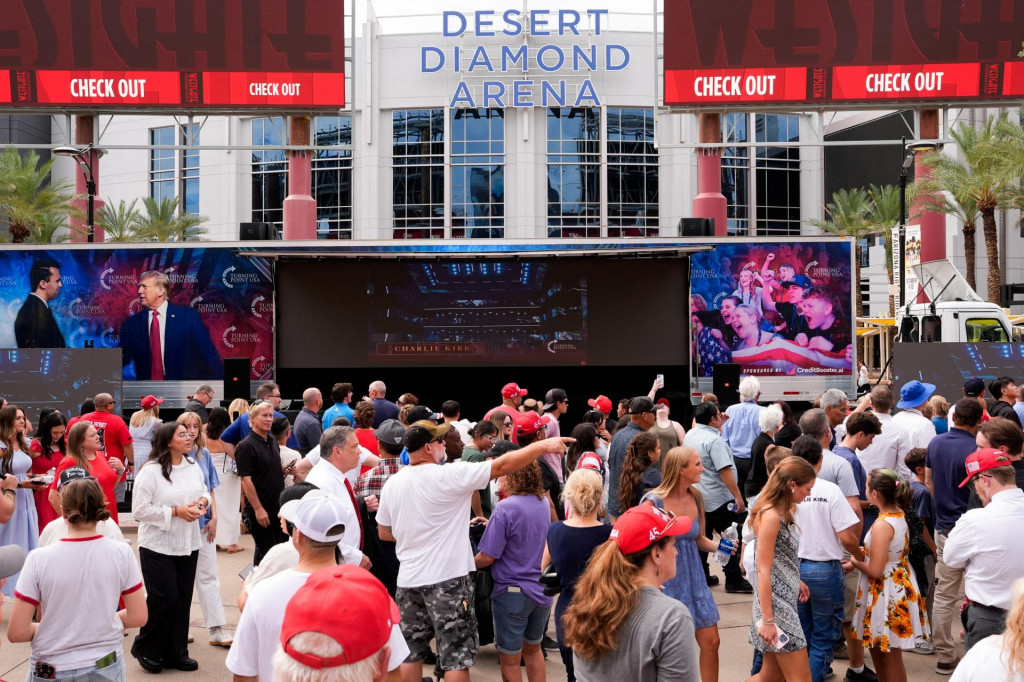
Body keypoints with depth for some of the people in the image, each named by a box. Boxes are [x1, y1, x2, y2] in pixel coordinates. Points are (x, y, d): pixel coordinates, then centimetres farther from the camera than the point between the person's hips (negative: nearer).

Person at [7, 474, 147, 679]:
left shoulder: (39, 559, -15)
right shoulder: (122, 552, -11)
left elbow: (16, 633, -13)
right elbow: (139, 617, -6)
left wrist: (53, 629, 5)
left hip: (52, 671, 0)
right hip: (107, 667, 1)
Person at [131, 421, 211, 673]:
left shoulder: (193, 466, 4)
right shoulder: (150, 471, -15)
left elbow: (204, 490, 18)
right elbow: (140, 510, -17)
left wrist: (203, 501, -6)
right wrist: (176, 511, -21)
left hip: (188, 544, 6)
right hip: (158, 546, -6)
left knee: (183, 599, 10)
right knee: (163, 598, -3)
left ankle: (176, 652, 22)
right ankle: (145, 649, 20)